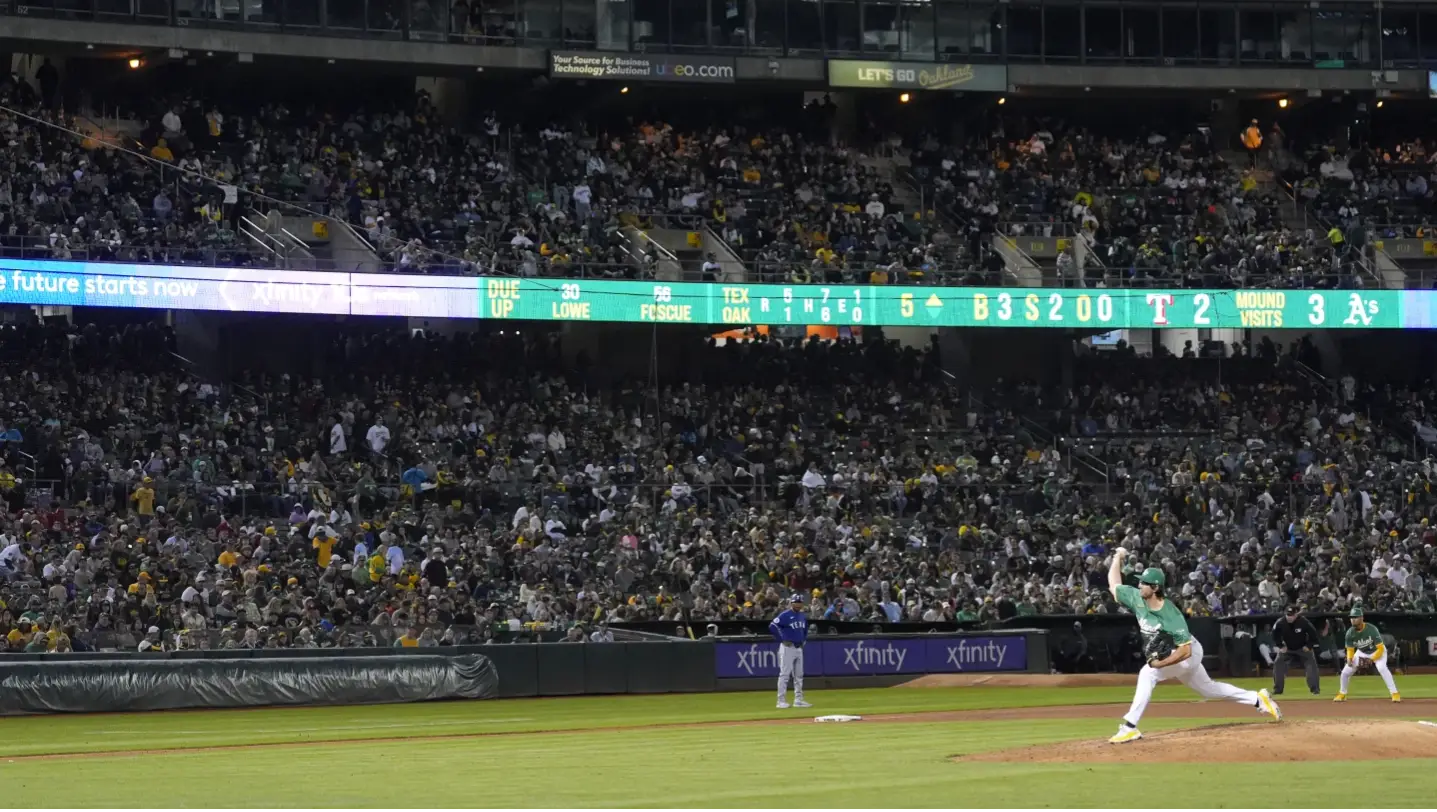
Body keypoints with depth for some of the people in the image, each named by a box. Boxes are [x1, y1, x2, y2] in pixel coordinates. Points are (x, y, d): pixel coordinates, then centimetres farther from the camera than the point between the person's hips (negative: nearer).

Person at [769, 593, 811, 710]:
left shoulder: (803, 616, 12)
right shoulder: (785, 615, -12)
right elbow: (772, 627, -20)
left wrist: (804, 640, 16)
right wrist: (782, 640, -16)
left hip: (799, 648, 8)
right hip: (788, 648, -8)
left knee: (799, 675, 10)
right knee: (784, 674, -6)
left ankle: (798, 700, 17)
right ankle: (781, 701, -4)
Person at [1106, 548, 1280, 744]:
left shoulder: (1171, 616, -35)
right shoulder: (1137, 599, -16)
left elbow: (1185, 651, -35)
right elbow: (1113, 586, -3)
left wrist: (1159, 664, -37)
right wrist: (1118, 558, -6)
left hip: (1189, 653, -8)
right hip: (1165, 656, 8)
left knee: (1148, 674, -27)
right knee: (1208, 689, 22)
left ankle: (1130, 727, -27)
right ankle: (1258, 699, 36)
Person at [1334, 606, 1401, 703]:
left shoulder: (1371, 629, -33)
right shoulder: (1350, 633, -20)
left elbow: (1380, 648, -29)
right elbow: (1350, 650, -7)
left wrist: (1372, 659, -40)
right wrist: (1349, 659, -28)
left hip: (1377, 651, -5)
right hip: (1362, 653, 5)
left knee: (1382, 668, -33)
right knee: (1346, 671, -2)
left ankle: (1395, 694, -27)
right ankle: (1342, 694, 23)